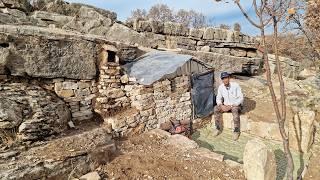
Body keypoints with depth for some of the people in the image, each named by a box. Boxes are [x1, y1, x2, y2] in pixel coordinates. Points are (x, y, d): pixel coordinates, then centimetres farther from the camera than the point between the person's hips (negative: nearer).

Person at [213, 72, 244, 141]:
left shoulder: (235, 85, -18)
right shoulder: (221, 87, -6)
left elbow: (241, 98, -17)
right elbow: (218, 98, 2)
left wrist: (231, 106, -24)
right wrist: (221, 106, -19)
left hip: (235, 105, -4)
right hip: (226, 105, 4)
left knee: (235, 111, -37)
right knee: (216, 109, -21)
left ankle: (236, 131, -21)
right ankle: (218, 128, -11)